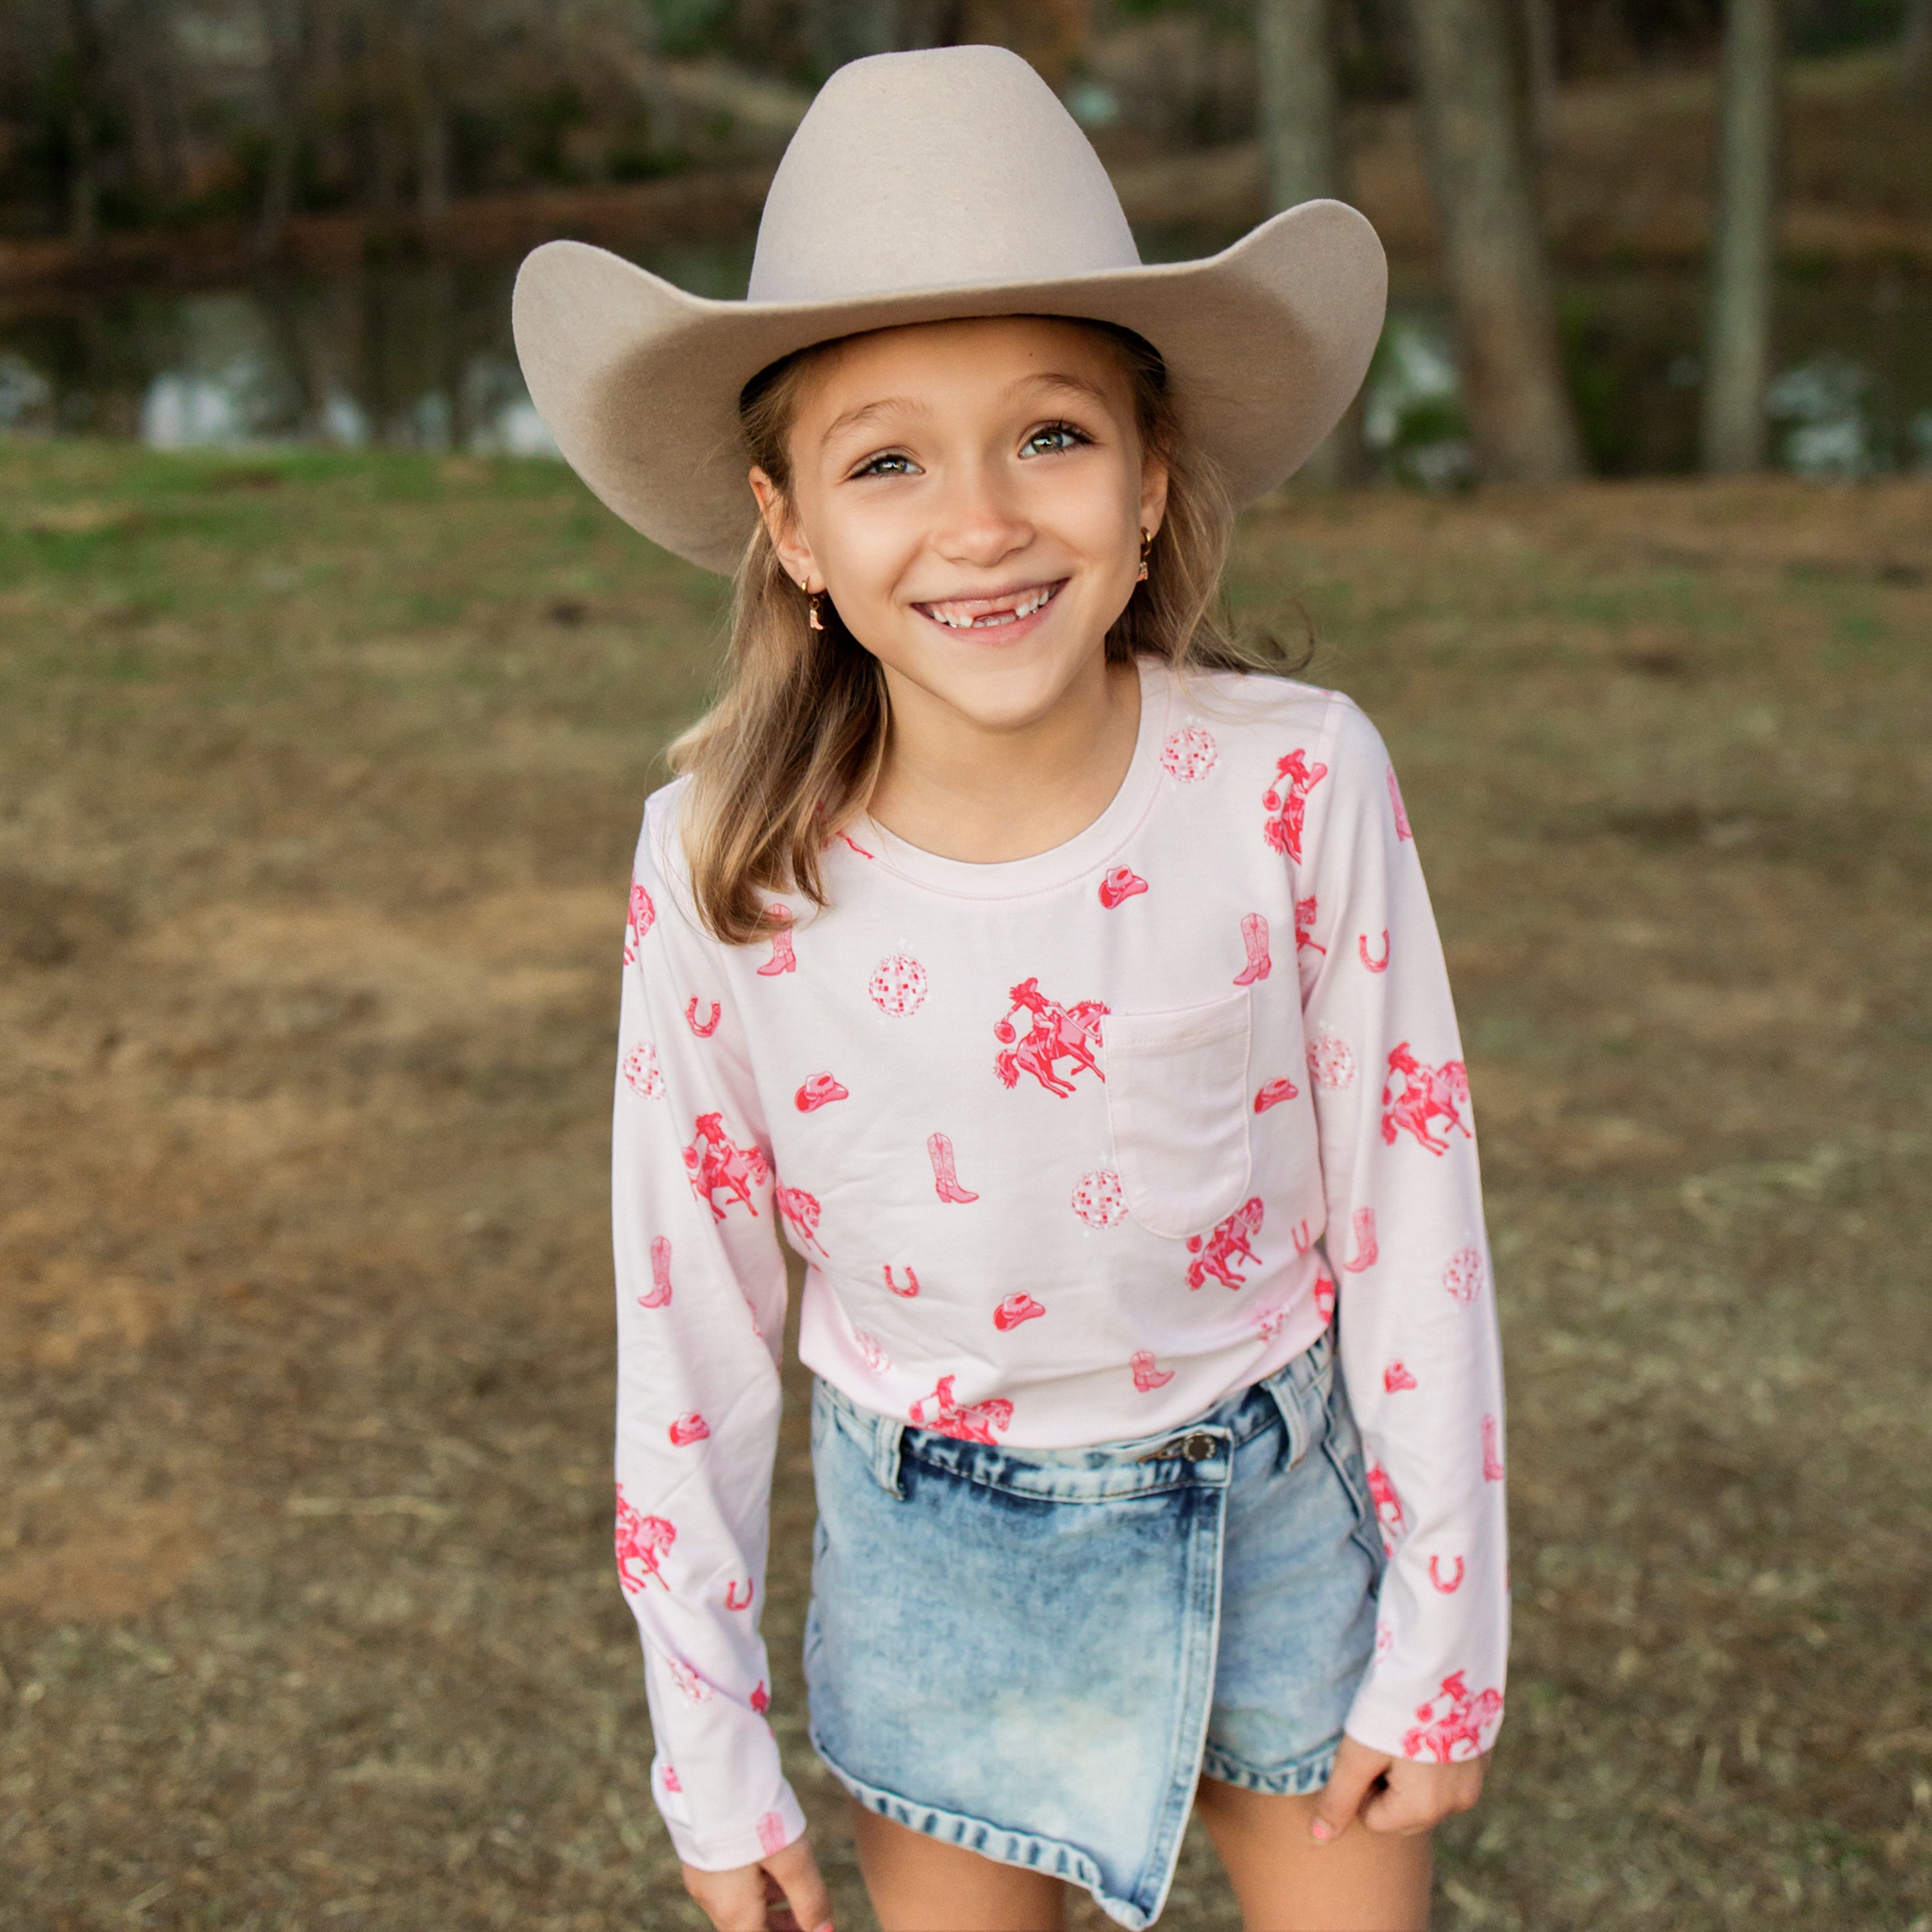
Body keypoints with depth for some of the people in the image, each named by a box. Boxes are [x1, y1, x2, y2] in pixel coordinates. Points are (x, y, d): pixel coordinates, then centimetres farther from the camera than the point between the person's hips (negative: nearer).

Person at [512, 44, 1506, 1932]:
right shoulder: (719, 869, -18)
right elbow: (686, 1307, -7)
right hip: (933, 1549, 0)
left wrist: (1441, 1639, -2)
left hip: (1272, 1500, 0)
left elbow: (1412, 1221, -9)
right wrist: (709, 1748, -1)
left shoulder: (1298, 787, -20)